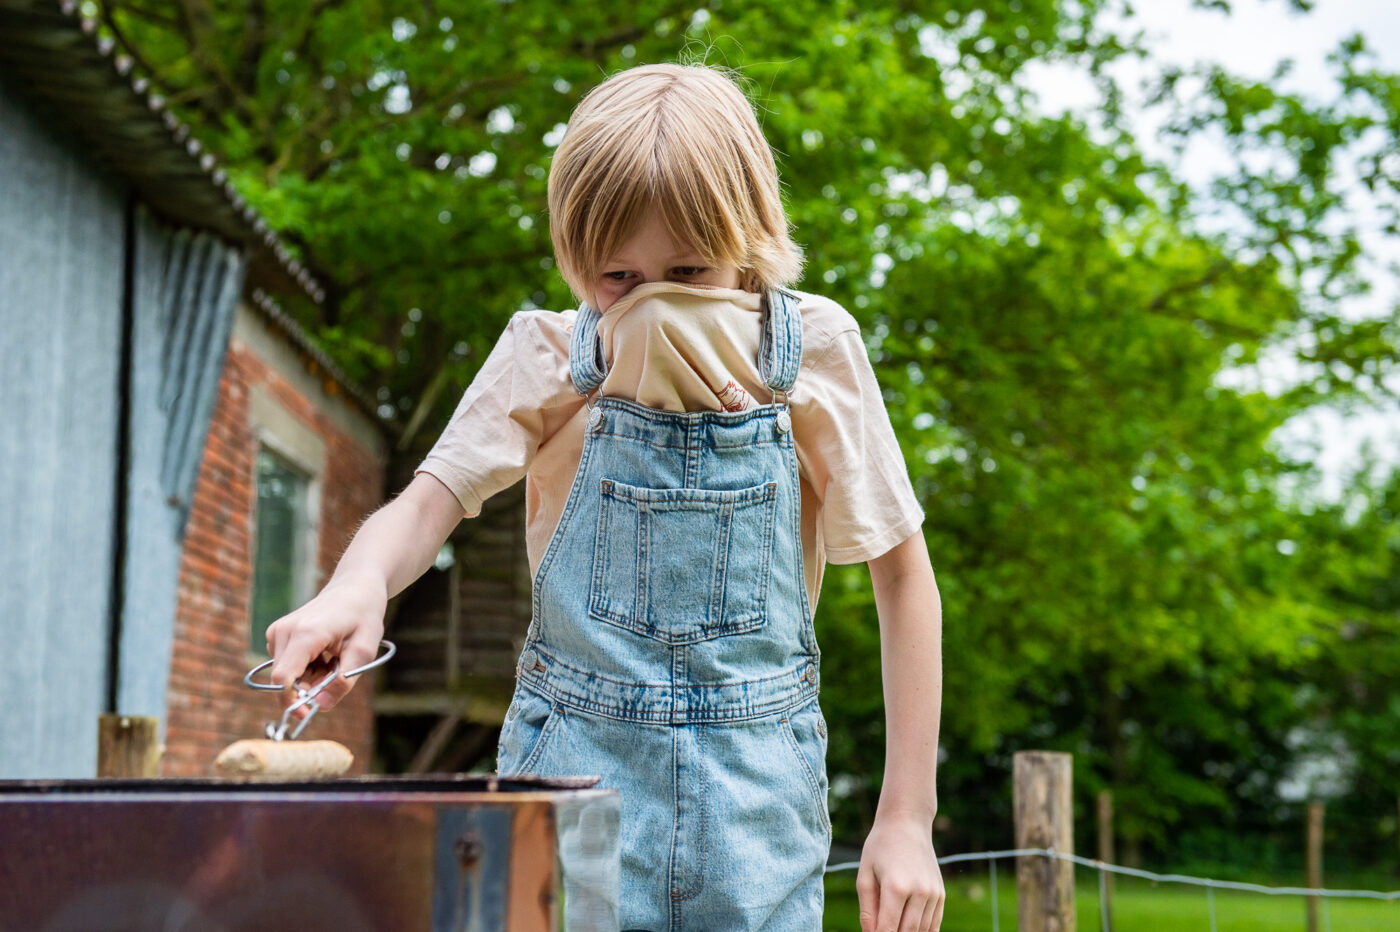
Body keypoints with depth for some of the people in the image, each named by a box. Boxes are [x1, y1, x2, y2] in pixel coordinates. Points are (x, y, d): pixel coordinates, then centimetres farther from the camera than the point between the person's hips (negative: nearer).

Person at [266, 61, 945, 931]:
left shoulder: (814, 349, -3)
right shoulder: (548, 356, -2)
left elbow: (903, 572, 2)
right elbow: (430, 502, -9)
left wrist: (907, 819, -1)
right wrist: (356, 588, -34)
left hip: (754, 786, 0)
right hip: (576, 759, 0)